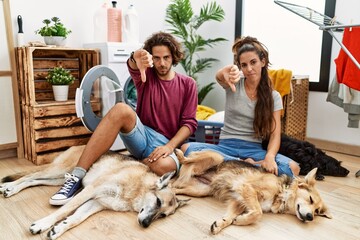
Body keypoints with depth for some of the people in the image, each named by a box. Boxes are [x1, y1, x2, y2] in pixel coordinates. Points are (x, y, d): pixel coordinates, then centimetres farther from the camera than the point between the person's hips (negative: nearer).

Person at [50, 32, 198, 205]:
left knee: (165, 166, -39)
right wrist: (136, 58, -44)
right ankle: (77, 176, -31)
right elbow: (133, 68, -18)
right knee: (121, 109, -32)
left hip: (166, 144, -1)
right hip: (142, 137, 1)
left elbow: (189, 123, 1)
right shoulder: (147, 76, 8)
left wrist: (170, 146, -16)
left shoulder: (187, 84, 7)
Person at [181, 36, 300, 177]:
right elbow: (219, 77, -23)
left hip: (254, 149, -1)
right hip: (226, 146, 1)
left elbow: (275, 134, -2)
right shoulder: (234, 84, 2)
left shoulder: (273, 96, 5)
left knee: (292, 168, -29)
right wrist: (228, 71, -49)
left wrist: (269, 156, -24)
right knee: (187, 148, -28)